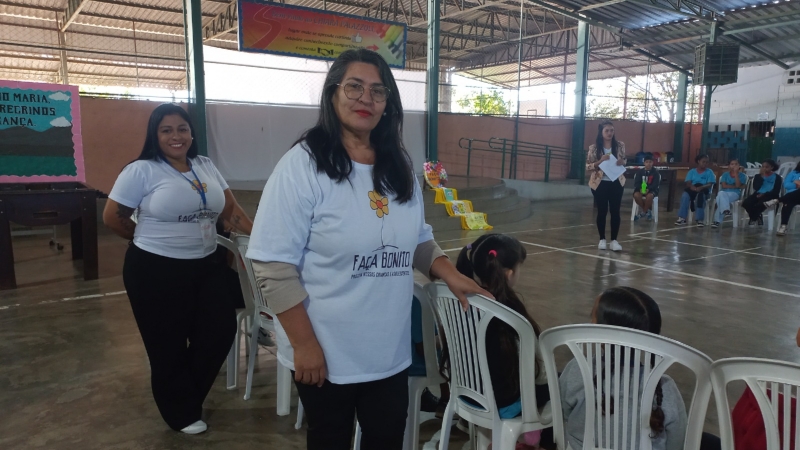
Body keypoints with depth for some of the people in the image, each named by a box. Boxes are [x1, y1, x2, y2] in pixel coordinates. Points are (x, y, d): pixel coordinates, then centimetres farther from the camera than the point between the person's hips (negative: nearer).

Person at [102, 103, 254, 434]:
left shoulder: (206, 166, 8)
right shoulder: (141, 171, -8)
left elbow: (231, 209, 8)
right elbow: (112, 218, -3)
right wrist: (152, 239, 5)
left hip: (205, 266, 5)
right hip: (156, 270, -5)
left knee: (221, 330, 7)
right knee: (168, 344, 8)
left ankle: (188, 395, 34)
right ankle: (182, 413, 30)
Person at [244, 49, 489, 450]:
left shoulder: (399, 168, 4)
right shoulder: (303, 165, -16)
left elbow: (418, 239, 15)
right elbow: (274, 265, -18)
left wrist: (452, 276, -1)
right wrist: (305, 345, -17)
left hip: (391, 352, 5)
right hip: (326, 355, -5)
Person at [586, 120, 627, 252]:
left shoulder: (620, 146, 1)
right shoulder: (594, 148, -5)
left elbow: (625, 161, 13)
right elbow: (587, 166, -5)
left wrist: (622, 162, -10)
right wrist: (600, 161, -20)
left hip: (616, 183, 2)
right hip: (600, 183, -2)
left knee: (615, 211, 3)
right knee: (602, 212, 6)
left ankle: (614, 240, 12)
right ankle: (602, 239, 19)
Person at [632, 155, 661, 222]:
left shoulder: (656, 172, 3)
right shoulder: (640, 172, 9)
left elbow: (656, 184, -6)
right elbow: (636, 183, -1)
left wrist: (648, 189, -24)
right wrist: (640, 189, -22)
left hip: (652, 190, -2)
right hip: (641, 189, 2)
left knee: (649, 196, -38)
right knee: (636, 195, -33)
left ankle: (643, 212, -15)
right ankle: (648, 211, -13)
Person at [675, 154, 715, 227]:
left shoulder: (709, 172, 9)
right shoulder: (691, 171, 14)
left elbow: (710, 184, -4)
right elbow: (688, 183, 1)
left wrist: (701, 187, -24)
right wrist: (692, 186, -23)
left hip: (704, 191, -2)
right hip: (692, 190, 2)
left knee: (700, 195, -39)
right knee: (685, 195, -33)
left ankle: (700, 219, -34)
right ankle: (682, 218, -35)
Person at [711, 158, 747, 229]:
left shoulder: (742, 175, 9)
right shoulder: (725, 174, 15)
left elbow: (738, 185, -9)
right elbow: (724, 186, 1)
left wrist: (736, 173, -9)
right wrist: (734, 186, -7)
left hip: (734, 193, -2)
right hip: (724, 192, 2)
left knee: (721, 199, -36)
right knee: (721, 193, -38)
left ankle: (717, 220, -39)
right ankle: (725, 210, -53)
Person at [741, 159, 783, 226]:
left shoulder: (777, 177, 4)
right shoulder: (758, 176, 12)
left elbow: (776, 191, -4)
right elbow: (755, 188, -4)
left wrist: (764, 195, -16)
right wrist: (761, 177, -8)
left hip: (770, 196, -4)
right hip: (758, 195, 4)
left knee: (758, 205, -37)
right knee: (745, 203, -28)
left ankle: (753, 218, -4)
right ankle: (757, 217, -2)